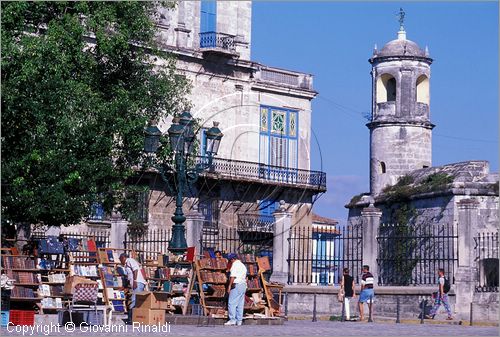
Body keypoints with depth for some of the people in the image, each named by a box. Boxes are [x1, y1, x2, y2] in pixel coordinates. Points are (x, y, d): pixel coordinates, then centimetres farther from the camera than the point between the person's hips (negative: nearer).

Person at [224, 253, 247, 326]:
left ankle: (232, 320, -13)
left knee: (232, 303, -8)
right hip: (243, 285, 9)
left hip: (236, 285, -9)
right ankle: (239, 321, 8)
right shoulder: (243, 265, 20)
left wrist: (229, 285, -14)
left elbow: (233, 276, -16)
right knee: (240, 304, 9)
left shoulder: (235, 264, -7)